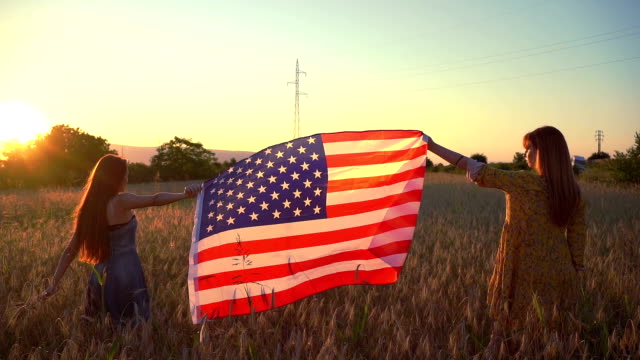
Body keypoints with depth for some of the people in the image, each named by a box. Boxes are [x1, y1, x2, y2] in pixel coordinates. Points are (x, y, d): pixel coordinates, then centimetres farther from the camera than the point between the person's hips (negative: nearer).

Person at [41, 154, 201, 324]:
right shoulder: (120, 202, -11)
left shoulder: (88, 209, 8)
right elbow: (155, 199, -27)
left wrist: (54, 284, 13)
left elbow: (70, 250, 9)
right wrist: (184, 195, -37)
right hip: (125, 274, -7)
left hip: (100, 276, 7)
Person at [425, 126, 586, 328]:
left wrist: (433, 147, -12)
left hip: (527, 272, -5)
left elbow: (479, 171, -16)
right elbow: (578, 233, 4)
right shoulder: (572, 190, 0)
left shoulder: (524, 182, -17)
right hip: (559, 273, 5)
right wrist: (576, 268, 15)